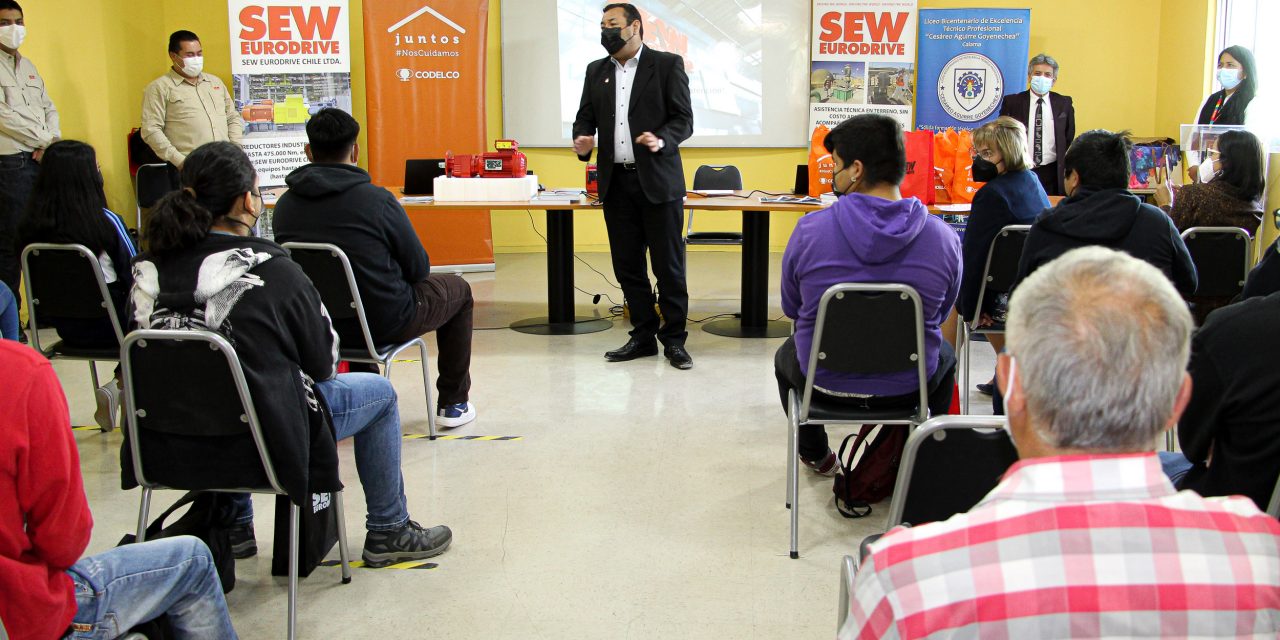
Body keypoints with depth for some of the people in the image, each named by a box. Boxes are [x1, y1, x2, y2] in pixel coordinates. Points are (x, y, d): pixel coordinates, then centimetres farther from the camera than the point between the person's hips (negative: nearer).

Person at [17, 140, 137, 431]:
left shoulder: (30, 227, -5)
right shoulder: (106, 221, -20)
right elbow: (134, 274, -11)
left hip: (65, 326, 6)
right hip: (108, 324, -6)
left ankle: (121, 386, 15)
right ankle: (118, 387, 4)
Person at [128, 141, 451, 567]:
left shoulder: (147, 271, -6)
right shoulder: (272, 272, -20)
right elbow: (323, 362, -8)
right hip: (257, 443, -6)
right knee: (379, 392, 16)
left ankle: (234, 529, 41)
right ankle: (388, 532, 27)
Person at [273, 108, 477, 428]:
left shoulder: (284, 205, -6)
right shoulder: (376, 199, -19)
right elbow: (419, 268, -9)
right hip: (384, 323, -5)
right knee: (458, 290, 22)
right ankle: (452, 403, 28)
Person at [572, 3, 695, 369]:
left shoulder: (668, 65, -1)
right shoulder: (596, 71, 14)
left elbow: (684, 119, -4)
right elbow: (585, 117, 15)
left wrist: (662, 140, -24)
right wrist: (582, 141, -8)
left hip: (657, 181, -5)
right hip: (616, 183, 5)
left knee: (669, 266, -1)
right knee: (627, 266, 9)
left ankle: (674, 339, 9)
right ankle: (643, 336, 20)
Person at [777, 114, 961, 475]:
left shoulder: (810, 229, -18)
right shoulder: (944, 238, -15)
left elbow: (791, 308, -2)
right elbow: (939, 314, 2)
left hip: (823, 381, 0)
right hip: (908, 387, 1)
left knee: (786, 355, 37)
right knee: (944, 355, 37)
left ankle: (816, 457, 53)